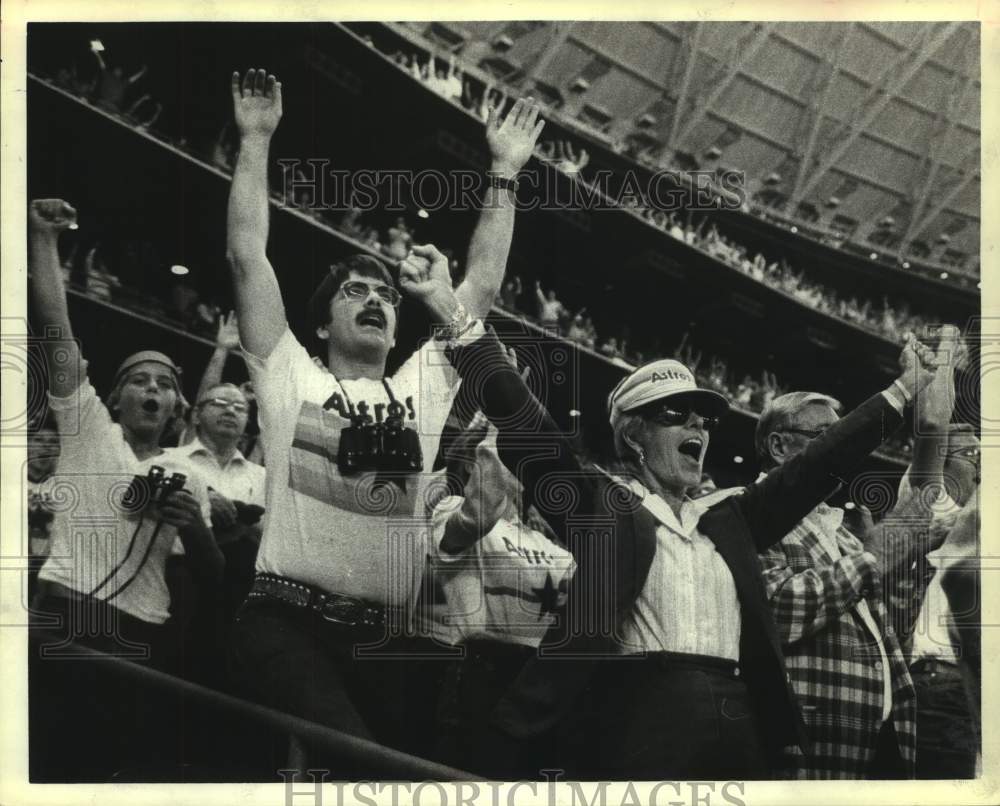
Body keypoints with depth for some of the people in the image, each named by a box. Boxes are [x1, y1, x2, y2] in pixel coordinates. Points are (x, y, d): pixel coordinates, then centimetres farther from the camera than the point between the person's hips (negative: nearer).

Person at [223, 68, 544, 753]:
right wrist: (256, 140, 9)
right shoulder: (291, 378, 14)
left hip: (384, 637, 4)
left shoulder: (422, 388, 22)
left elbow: (484, 286, 20)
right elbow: (248, 257, 9)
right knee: (353, 765, -32)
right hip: (287, 620, -4)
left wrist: (505, 173, 19)